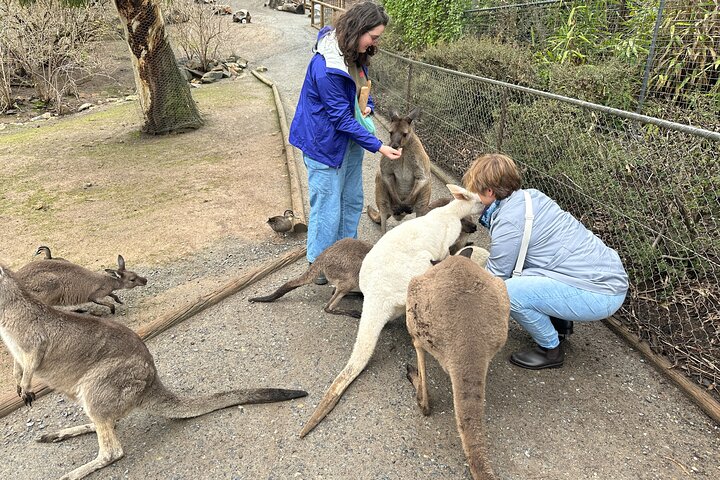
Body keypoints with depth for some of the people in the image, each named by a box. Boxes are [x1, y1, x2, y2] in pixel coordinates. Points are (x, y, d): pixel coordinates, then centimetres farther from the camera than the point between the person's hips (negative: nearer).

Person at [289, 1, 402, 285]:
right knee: (327, 208, 0)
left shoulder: (355, 55, 1)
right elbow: (341, 118, -24)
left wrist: (367, 106, -6)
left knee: (352, 202, 17)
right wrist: (378, 146, -23)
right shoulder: (326, 67, -28)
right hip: (326, 145, -9)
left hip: (350, 141, 9)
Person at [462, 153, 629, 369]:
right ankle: (559, 321, 24)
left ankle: (551, 350, 2)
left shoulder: (508, 222, -18)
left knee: (508, 292, -22)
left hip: (601, 294, -10)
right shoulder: (530, 195, 8)